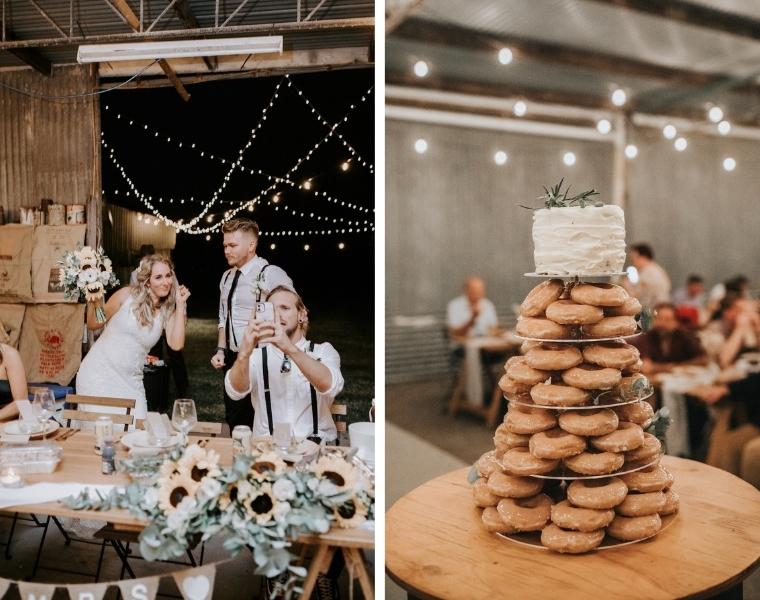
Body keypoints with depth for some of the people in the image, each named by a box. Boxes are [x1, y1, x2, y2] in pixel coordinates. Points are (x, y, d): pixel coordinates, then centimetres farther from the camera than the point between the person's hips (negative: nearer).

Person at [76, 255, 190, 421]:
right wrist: (92, 302, -18)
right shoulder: (127, 295, -6)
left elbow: (176, 344, -14)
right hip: (100, 372, -3)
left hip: (130, 381, 3)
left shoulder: (168, 310, 1)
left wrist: (180, 305, -13)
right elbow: (93, 325, 2)